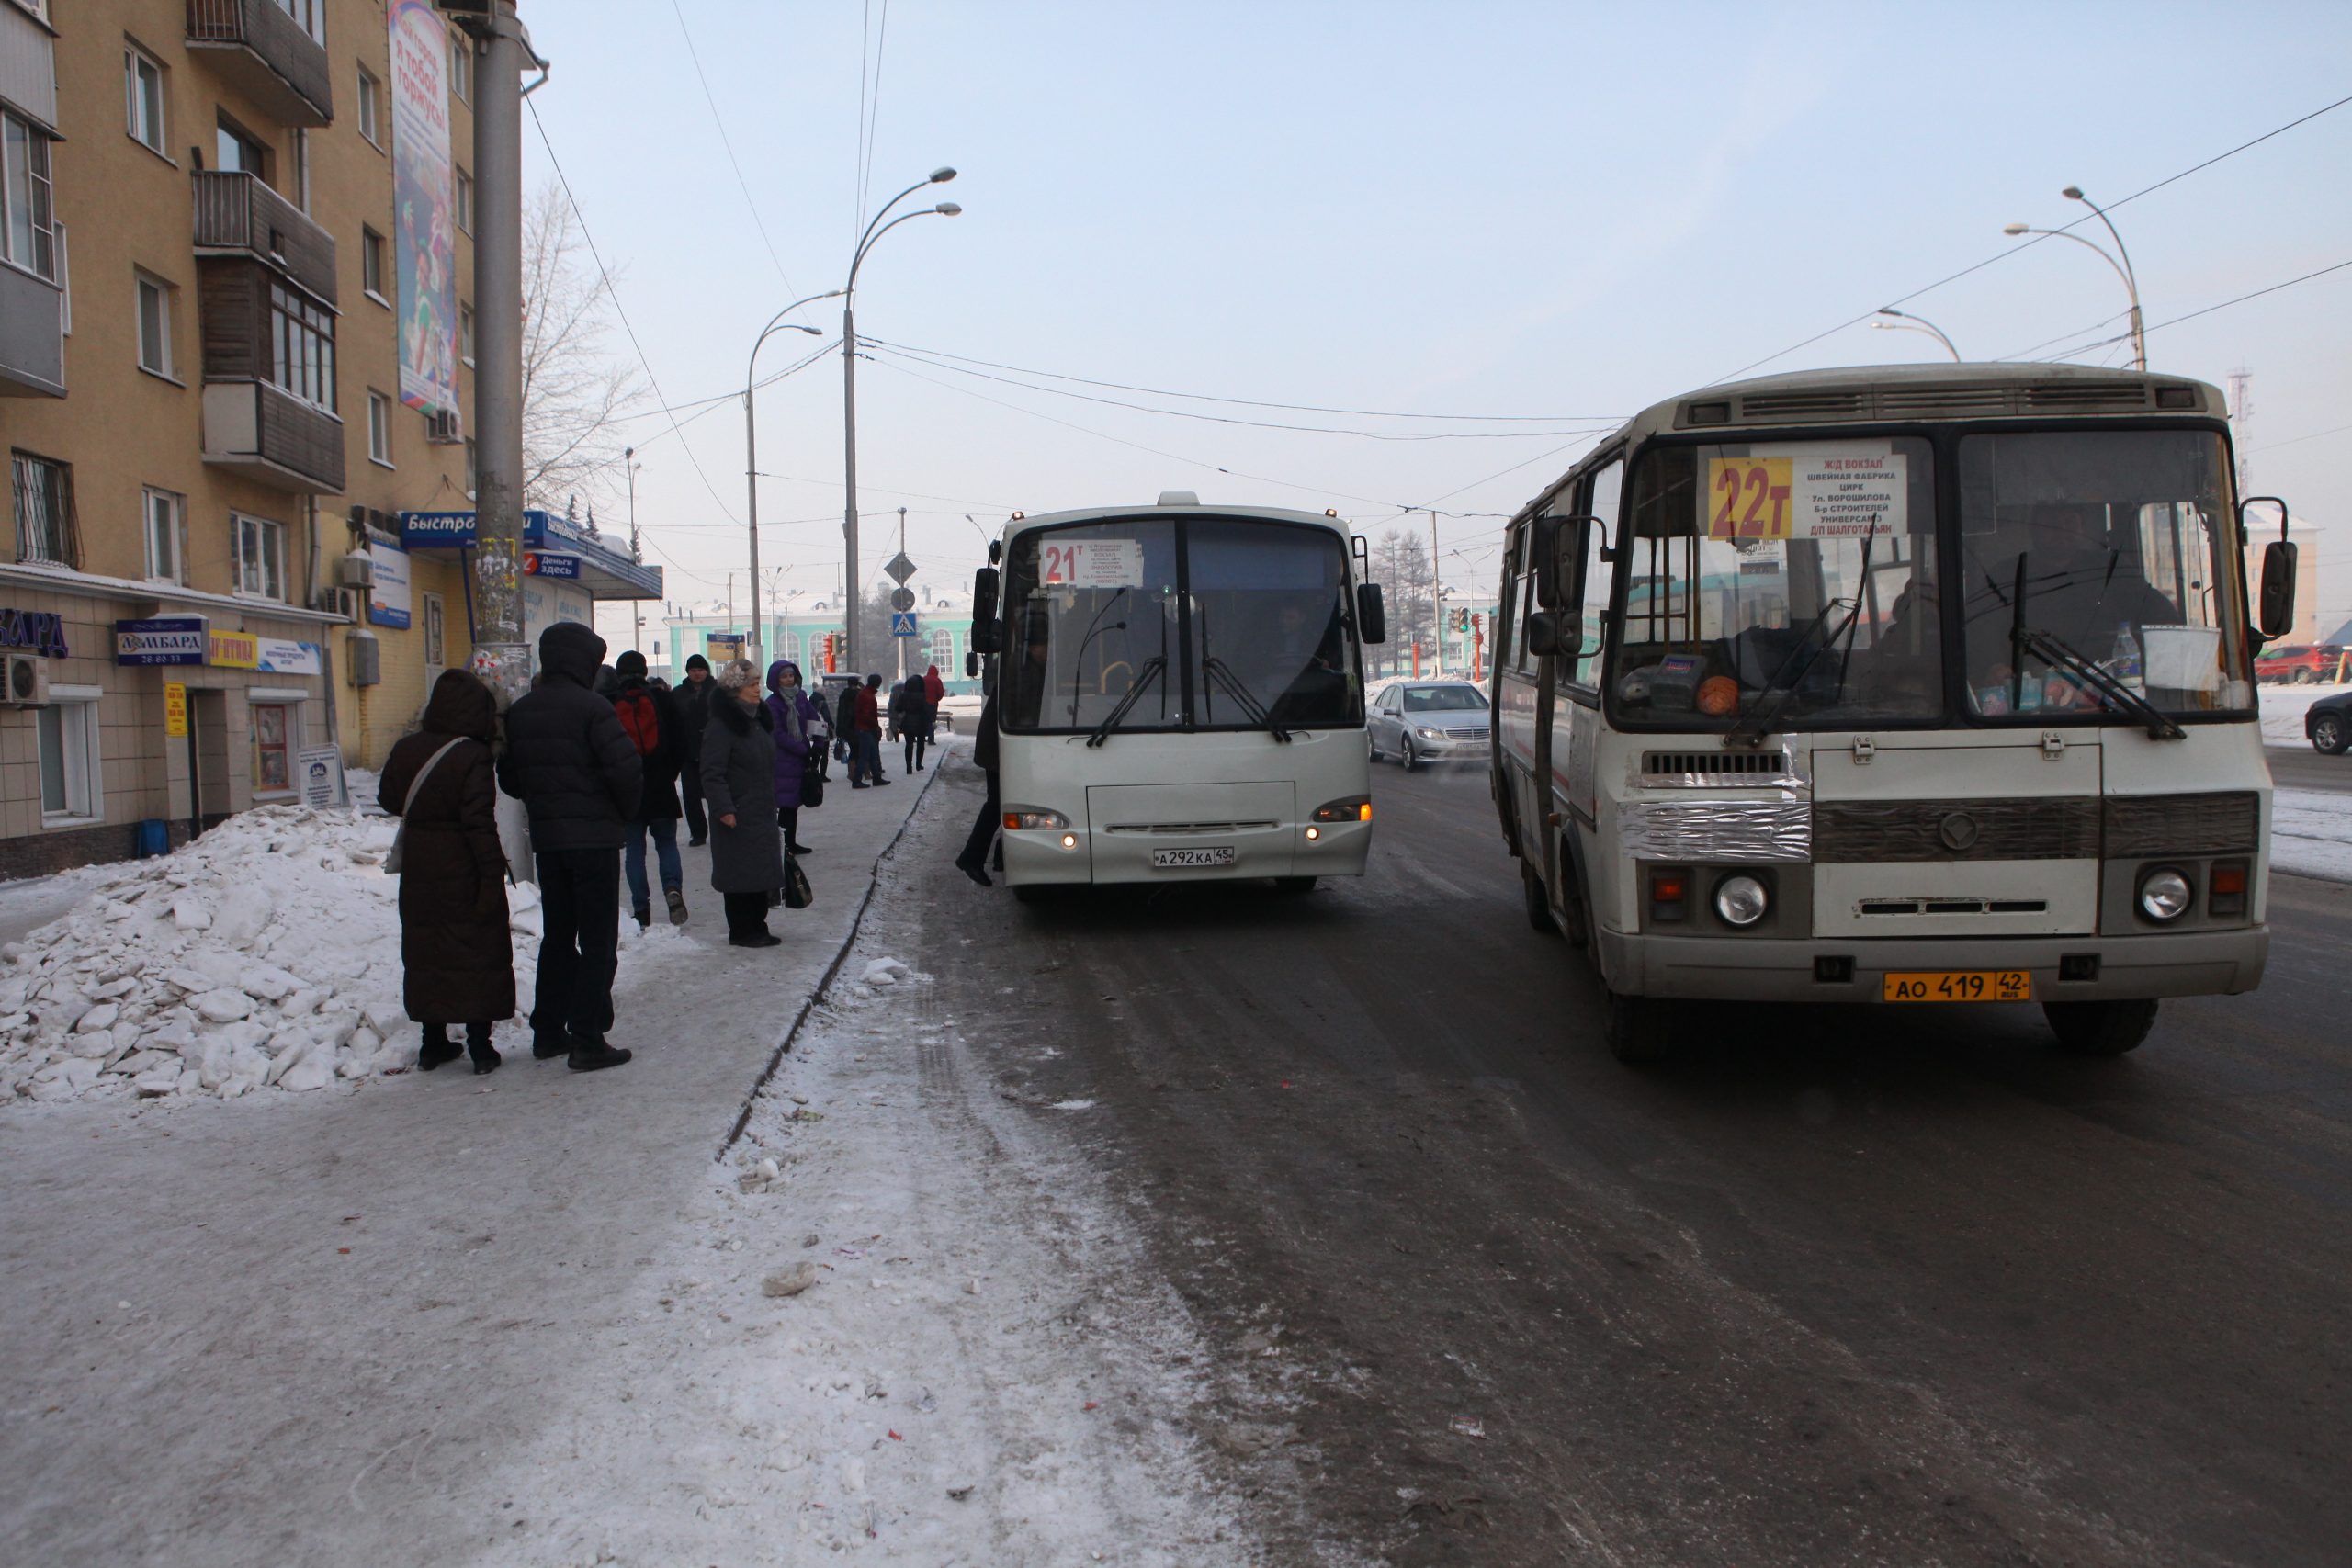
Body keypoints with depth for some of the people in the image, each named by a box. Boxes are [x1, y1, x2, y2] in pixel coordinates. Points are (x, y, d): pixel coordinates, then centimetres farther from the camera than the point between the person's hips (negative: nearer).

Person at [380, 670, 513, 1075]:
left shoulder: (406, 749, 2)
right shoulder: (473, 757, -15)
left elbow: (389, 800, 13)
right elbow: (480, 821, -19)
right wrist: (494, 870, -15)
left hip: (419, 870, 6)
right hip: (464, 871, -5)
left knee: (425, 950, 13)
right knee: (477, 951, 2)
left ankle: (433, 1041, 20)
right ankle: (479, 1043, 2)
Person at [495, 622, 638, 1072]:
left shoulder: (520, 711, 7)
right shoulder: (591, 707, -14)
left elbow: (508, 778, 10)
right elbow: (625, 770, -20)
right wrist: (625, 812, -2)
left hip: (546, 837, 6)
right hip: (595, 836, -6)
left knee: (558, 934, 17)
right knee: (598, 938, -1)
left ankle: (548, 1031, 22)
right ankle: (587, 1039, -2)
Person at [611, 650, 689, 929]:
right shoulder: (662, 698, -1)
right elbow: (681, 741, 0)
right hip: (661, 787, 1)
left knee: (634, 848, 7)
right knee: (667, 842, 13)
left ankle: (641, 910, 5)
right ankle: (673, 887, -13)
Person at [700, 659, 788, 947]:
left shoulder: (757, 720, 14)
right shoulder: (721, 725, -15)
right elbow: (712, 774, -19)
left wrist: (772, 802, 23)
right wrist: (724, 809, -24)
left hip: (761, 813, 9)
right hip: (736, 816, -9)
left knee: (761, 872, 12)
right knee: (740, 873, -2)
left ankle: (757, 928, 21)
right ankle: (741, 931, 7)